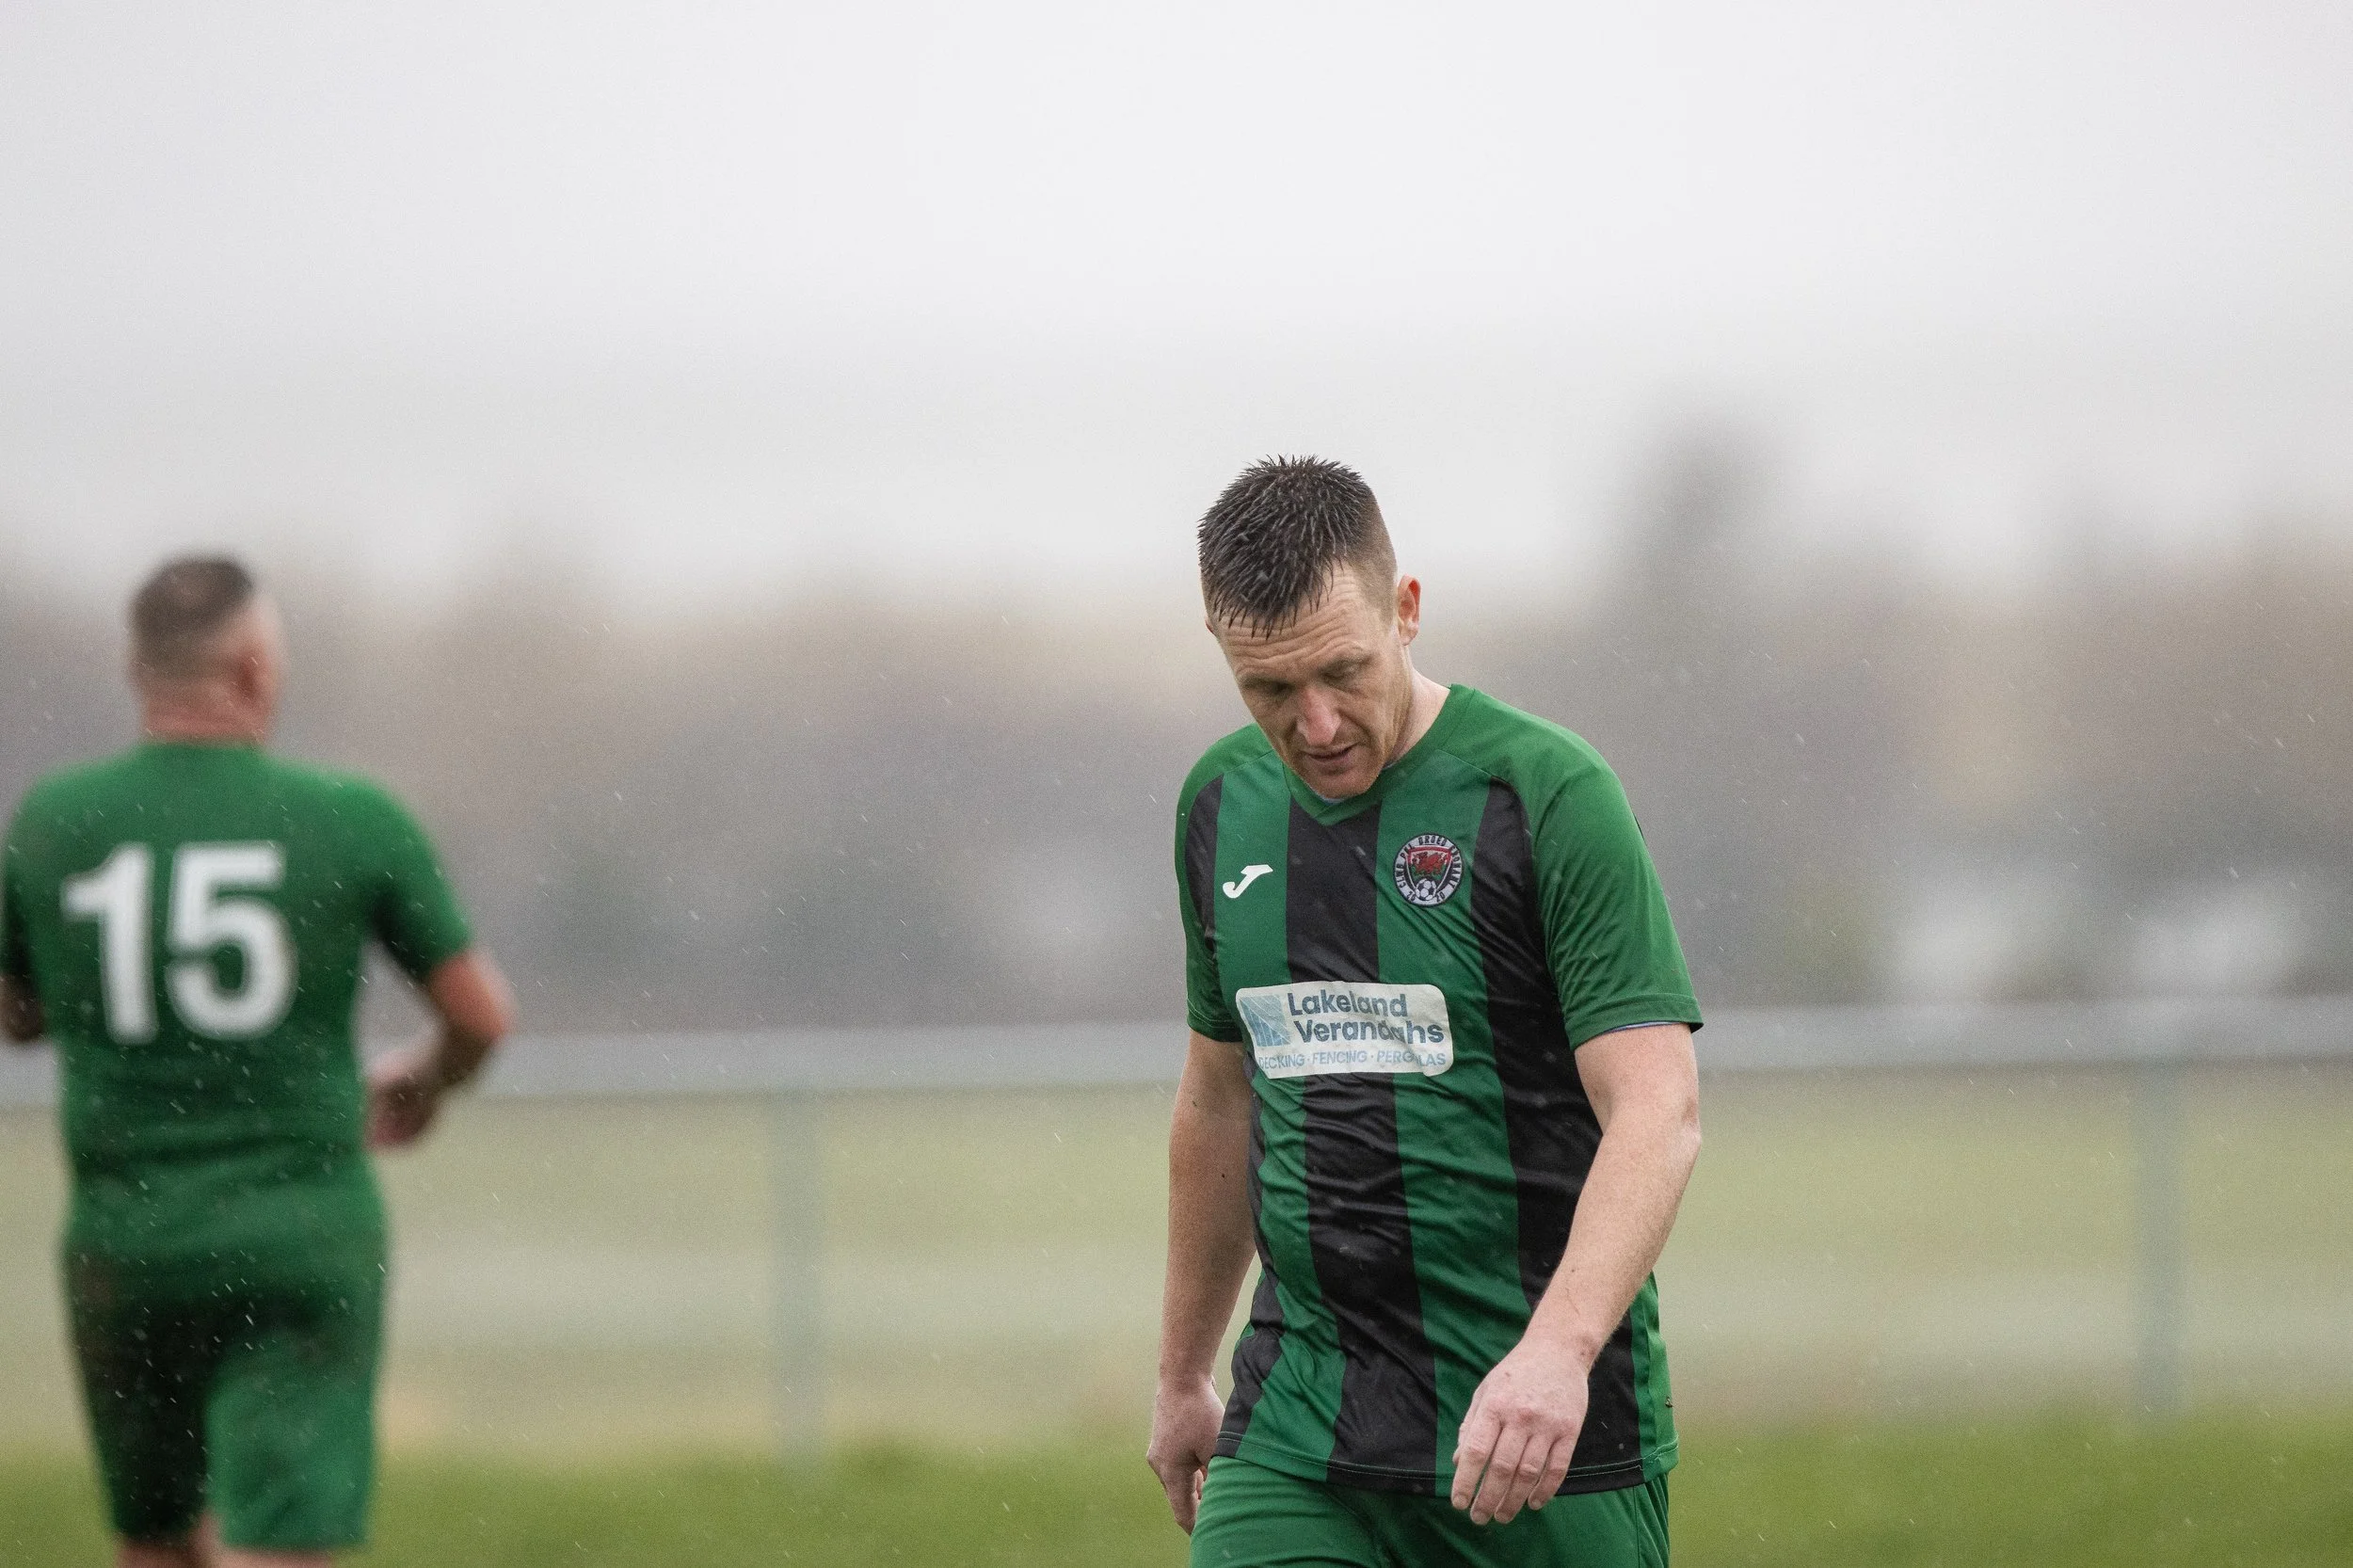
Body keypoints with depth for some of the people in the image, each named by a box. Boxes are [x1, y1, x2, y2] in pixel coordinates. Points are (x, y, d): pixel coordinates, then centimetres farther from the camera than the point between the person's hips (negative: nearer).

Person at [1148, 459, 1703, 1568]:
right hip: (1297, 1421, 4)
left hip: (1544, 1435, -4)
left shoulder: (1545, 791, -10)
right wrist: (1182, 1374, 26)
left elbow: (1658, 1114, -18)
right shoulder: (1223, 805, 8)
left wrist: (1556, 1350, -33)